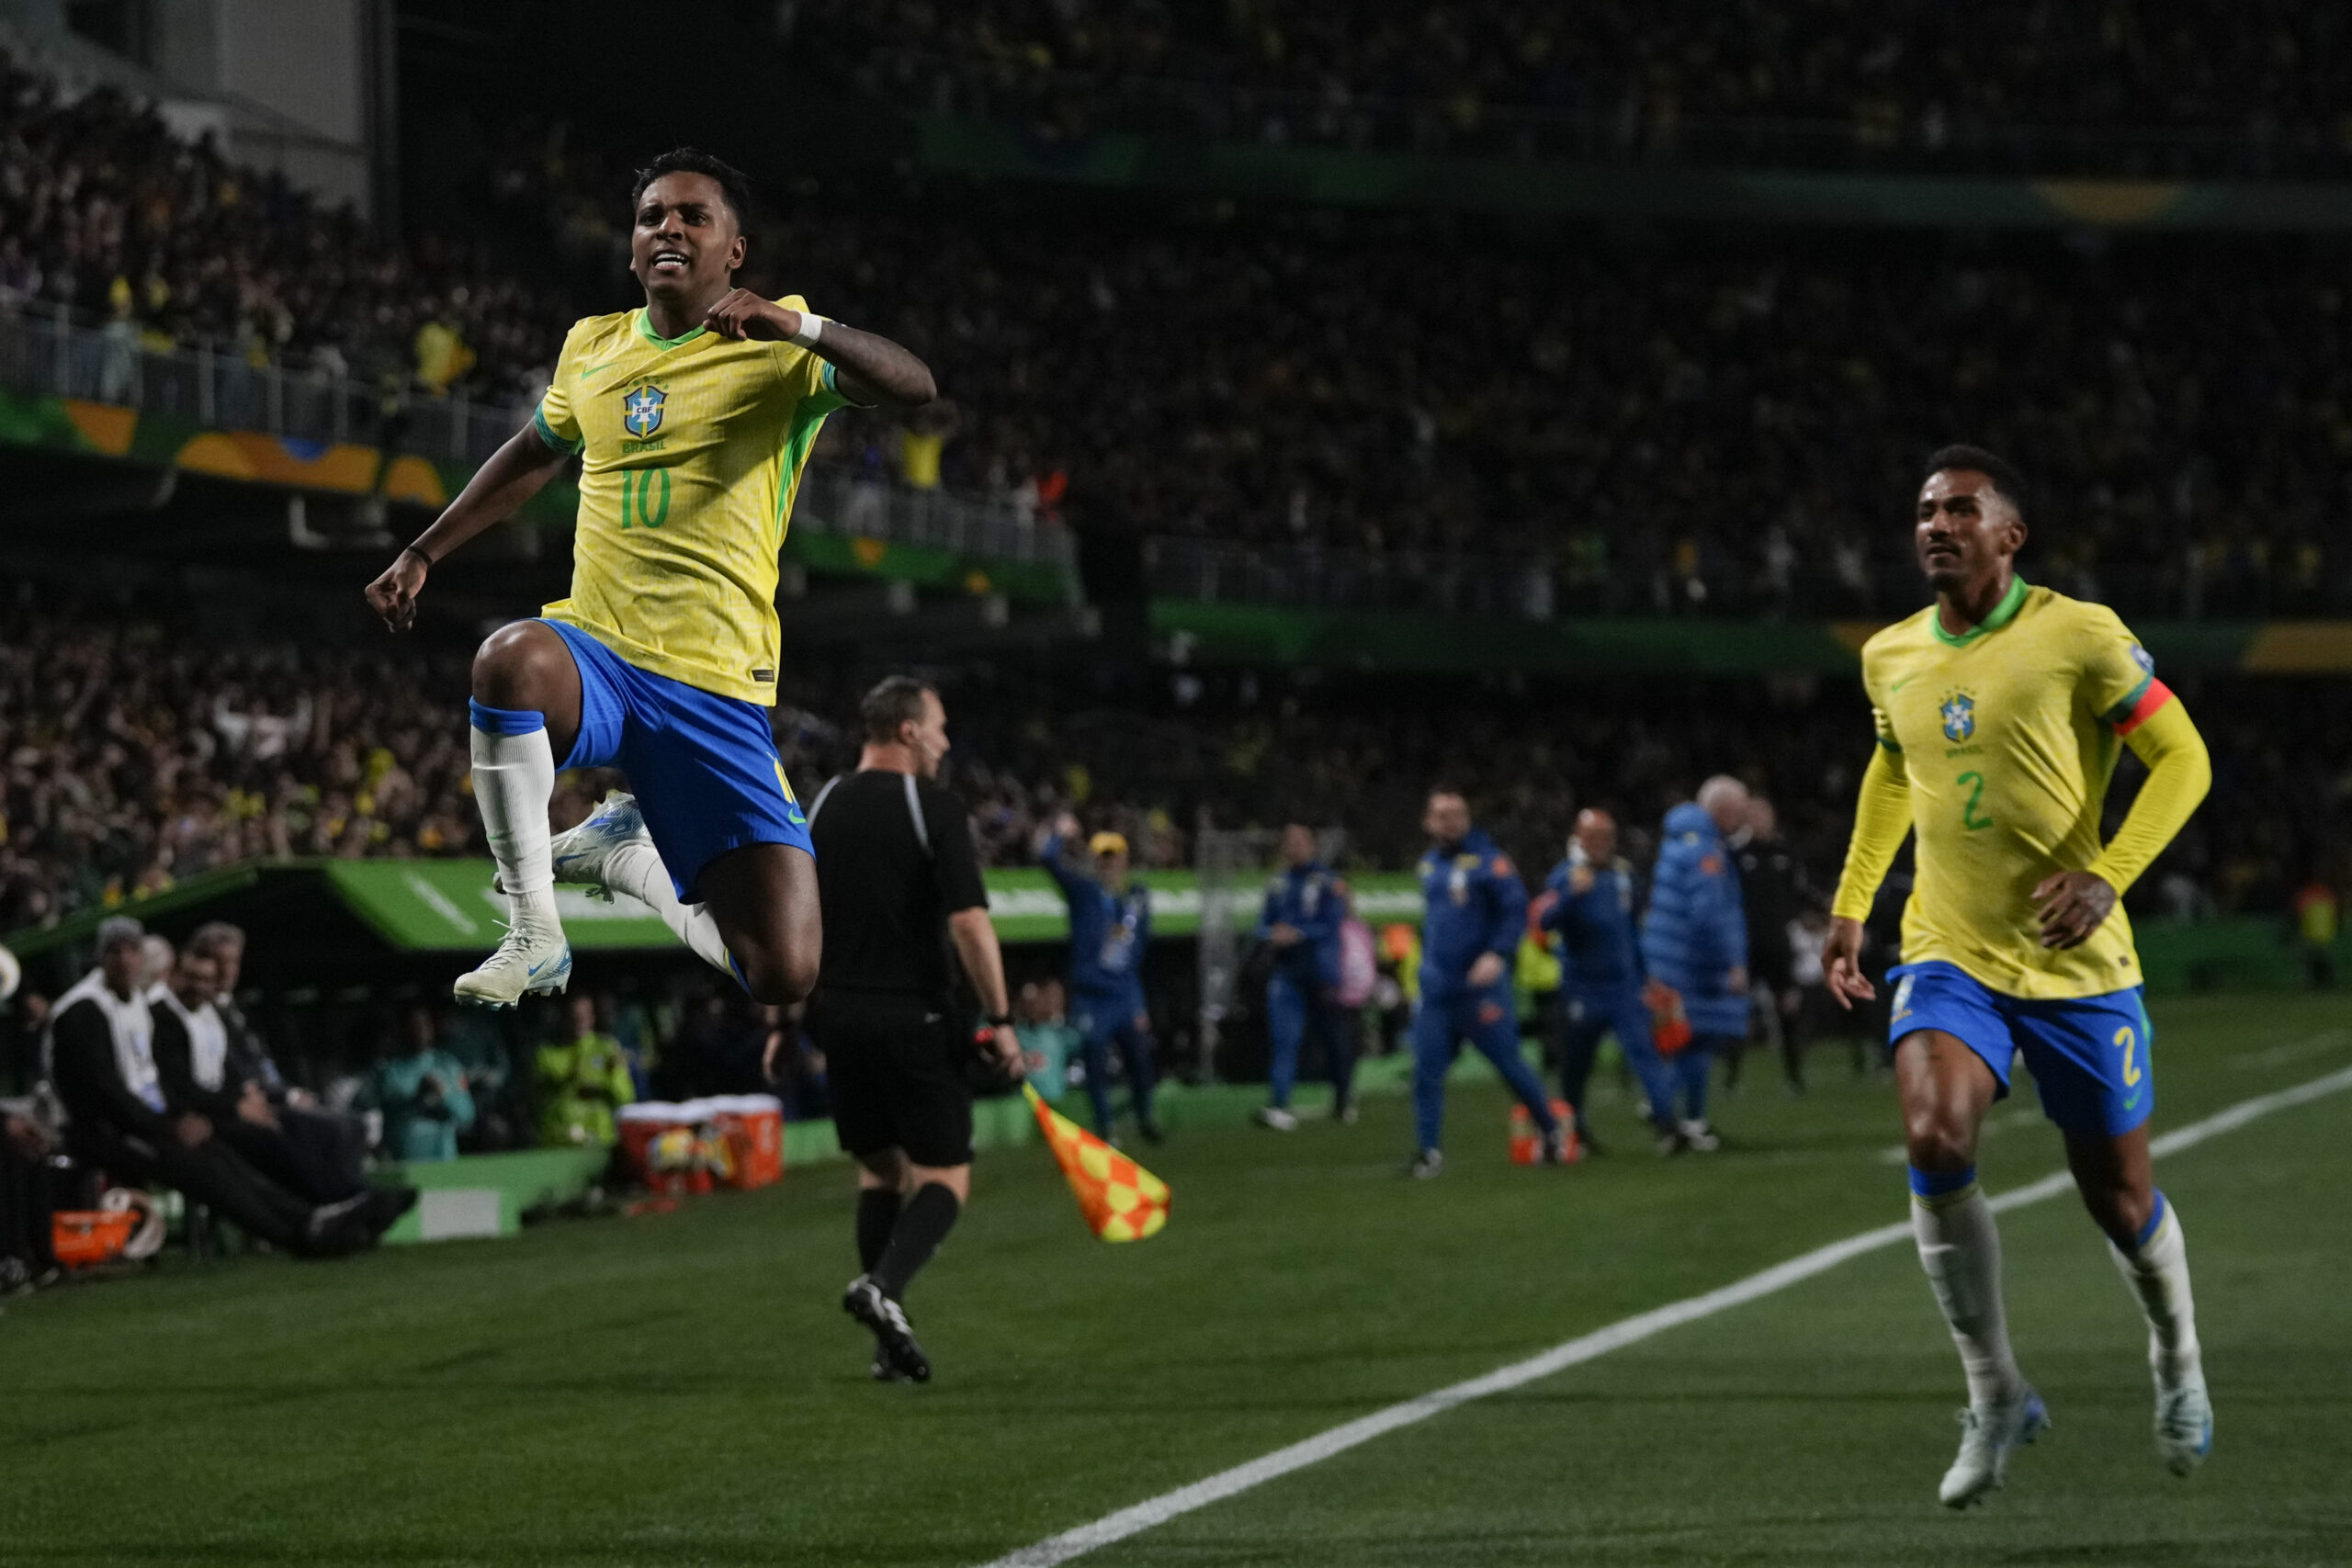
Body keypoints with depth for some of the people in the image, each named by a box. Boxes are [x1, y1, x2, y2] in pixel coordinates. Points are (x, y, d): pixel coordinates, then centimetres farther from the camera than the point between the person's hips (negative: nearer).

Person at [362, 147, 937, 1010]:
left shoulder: (777, 349, -1)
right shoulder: (592, 346, 13)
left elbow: (913, 387, -19)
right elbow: (534, 455, 32)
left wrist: (798, 326, -34)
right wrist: (422, 553, 29)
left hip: (718, 689, -2)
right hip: (592, 655, 2)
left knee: (785, 975, -10)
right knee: (511, 659, -39)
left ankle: (627, 852, 22)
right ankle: (533, 936, -20)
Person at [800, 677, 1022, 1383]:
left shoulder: (820, 810, 7)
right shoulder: (935, 809, -8)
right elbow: (969, 922, -16)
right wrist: (1000, 1020, -11)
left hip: (839, 1014, 5)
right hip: (915, 1018, -5)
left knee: (879, 1168, 16)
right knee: (945, 1175, 2)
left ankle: (891, 1345, 10)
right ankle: (884, 1285, -25)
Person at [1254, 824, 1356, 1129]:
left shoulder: (1326, 881, -4)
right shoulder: (1279, 884, 13)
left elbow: (1332, 925, -10)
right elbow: (1264, 924, 15)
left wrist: (1298, 934, -19)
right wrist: (1272, 935, -7)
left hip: (1320, 972, -4)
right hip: (1286, 972, 4)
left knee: (1334, 1037, 8)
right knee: (1283, 1037, -10)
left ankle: (1344, 1100, 27)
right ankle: (1278, 1105, -18)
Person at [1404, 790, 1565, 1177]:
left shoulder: (1487, 861, -9)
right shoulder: (1429, 865, 12)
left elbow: (1516, 909, -16)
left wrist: (1497, 954, -28)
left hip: (1482, 984, -6)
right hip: (1436, 991, 6)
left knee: (1509, 1062, 3)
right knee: (1426, 1069, -2)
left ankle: (1552, 1131, 23)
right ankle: (1428, 1151, 5)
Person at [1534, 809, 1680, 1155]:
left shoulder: (1622, 873, 8)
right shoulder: (1566, 876, -8)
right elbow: (1544, 919, -25)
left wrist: (1643, 972, 23)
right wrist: (1573, 893, -39)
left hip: (1624, 986, 3)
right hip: (1583, 990, -3)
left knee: (1642, 1049, -13)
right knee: (1576, 1063, 8)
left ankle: (1666, 1124, -21)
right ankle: (1577, 1127, 29)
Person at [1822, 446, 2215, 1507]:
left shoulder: (2080, 637, -10)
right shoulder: (1890, 657, 5)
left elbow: (2183, 760, -8)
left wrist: (2106, 875, -21)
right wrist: (1851, 903, 18)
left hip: (2075, 963, -3)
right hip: (1949, 955, 3)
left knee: (2118, 1197, 6)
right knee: (1934, 1142, -23)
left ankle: (2176, 1358, 39)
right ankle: (1995, 1397, -9)